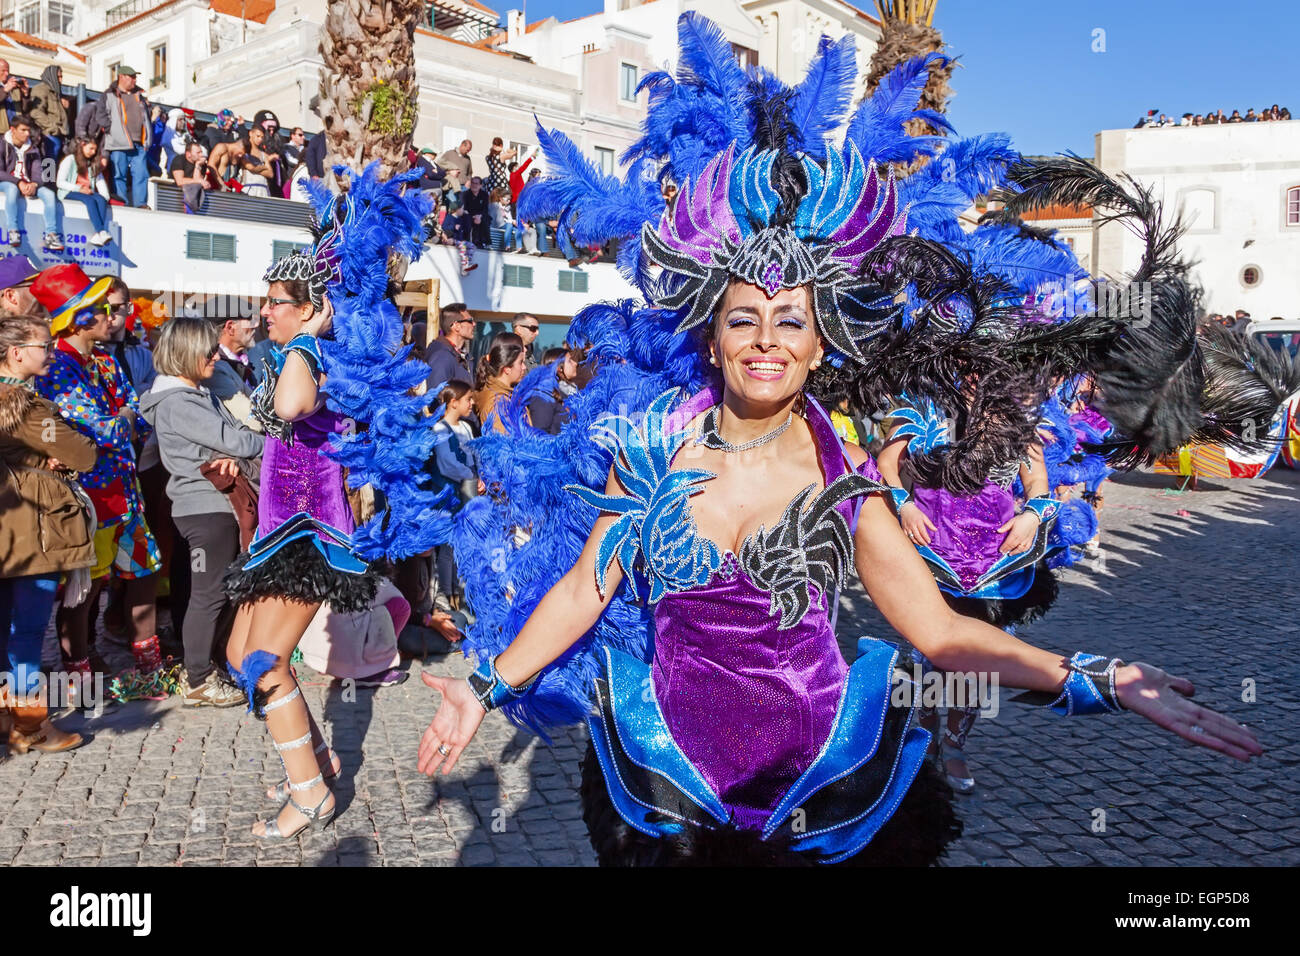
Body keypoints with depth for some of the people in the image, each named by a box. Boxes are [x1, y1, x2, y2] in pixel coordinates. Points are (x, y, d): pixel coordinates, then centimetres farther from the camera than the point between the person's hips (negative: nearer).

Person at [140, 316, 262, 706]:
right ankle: (197, 681, 7)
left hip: (218, 502, 9)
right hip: (205, 507, -9)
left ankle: (201, 665, 27)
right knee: (209, 592, -2)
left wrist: (236, 458, -15)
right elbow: (233, 440, -20)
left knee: (206, 590, 16)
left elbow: (230, 436, 8)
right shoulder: (177, 403, -16)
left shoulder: (199, 394, 15)